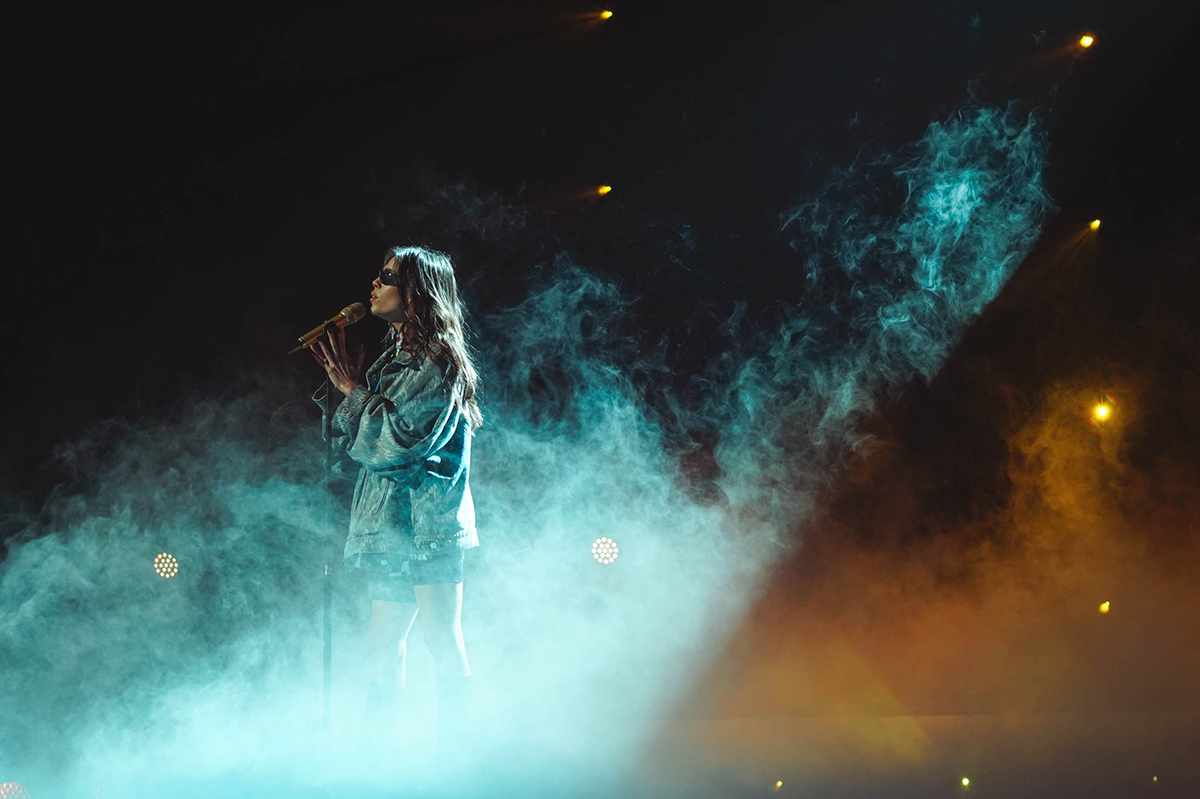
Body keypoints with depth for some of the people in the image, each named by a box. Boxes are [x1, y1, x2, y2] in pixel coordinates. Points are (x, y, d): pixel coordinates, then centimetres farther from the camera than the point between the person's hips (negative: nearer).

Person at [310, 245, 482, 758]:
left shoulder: (438, 361, -7)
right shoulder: (392, 361, 19)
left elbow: (397, 440, -17)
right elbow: (348, 456, 17)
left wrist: (353, 389, -6)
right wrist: (341, 386, 8)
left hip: (428, 522, -8)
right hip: (390, 525, 9)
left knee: (442, 640, -8)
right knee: (383, 652, 9)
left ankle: (449, 754, -4)